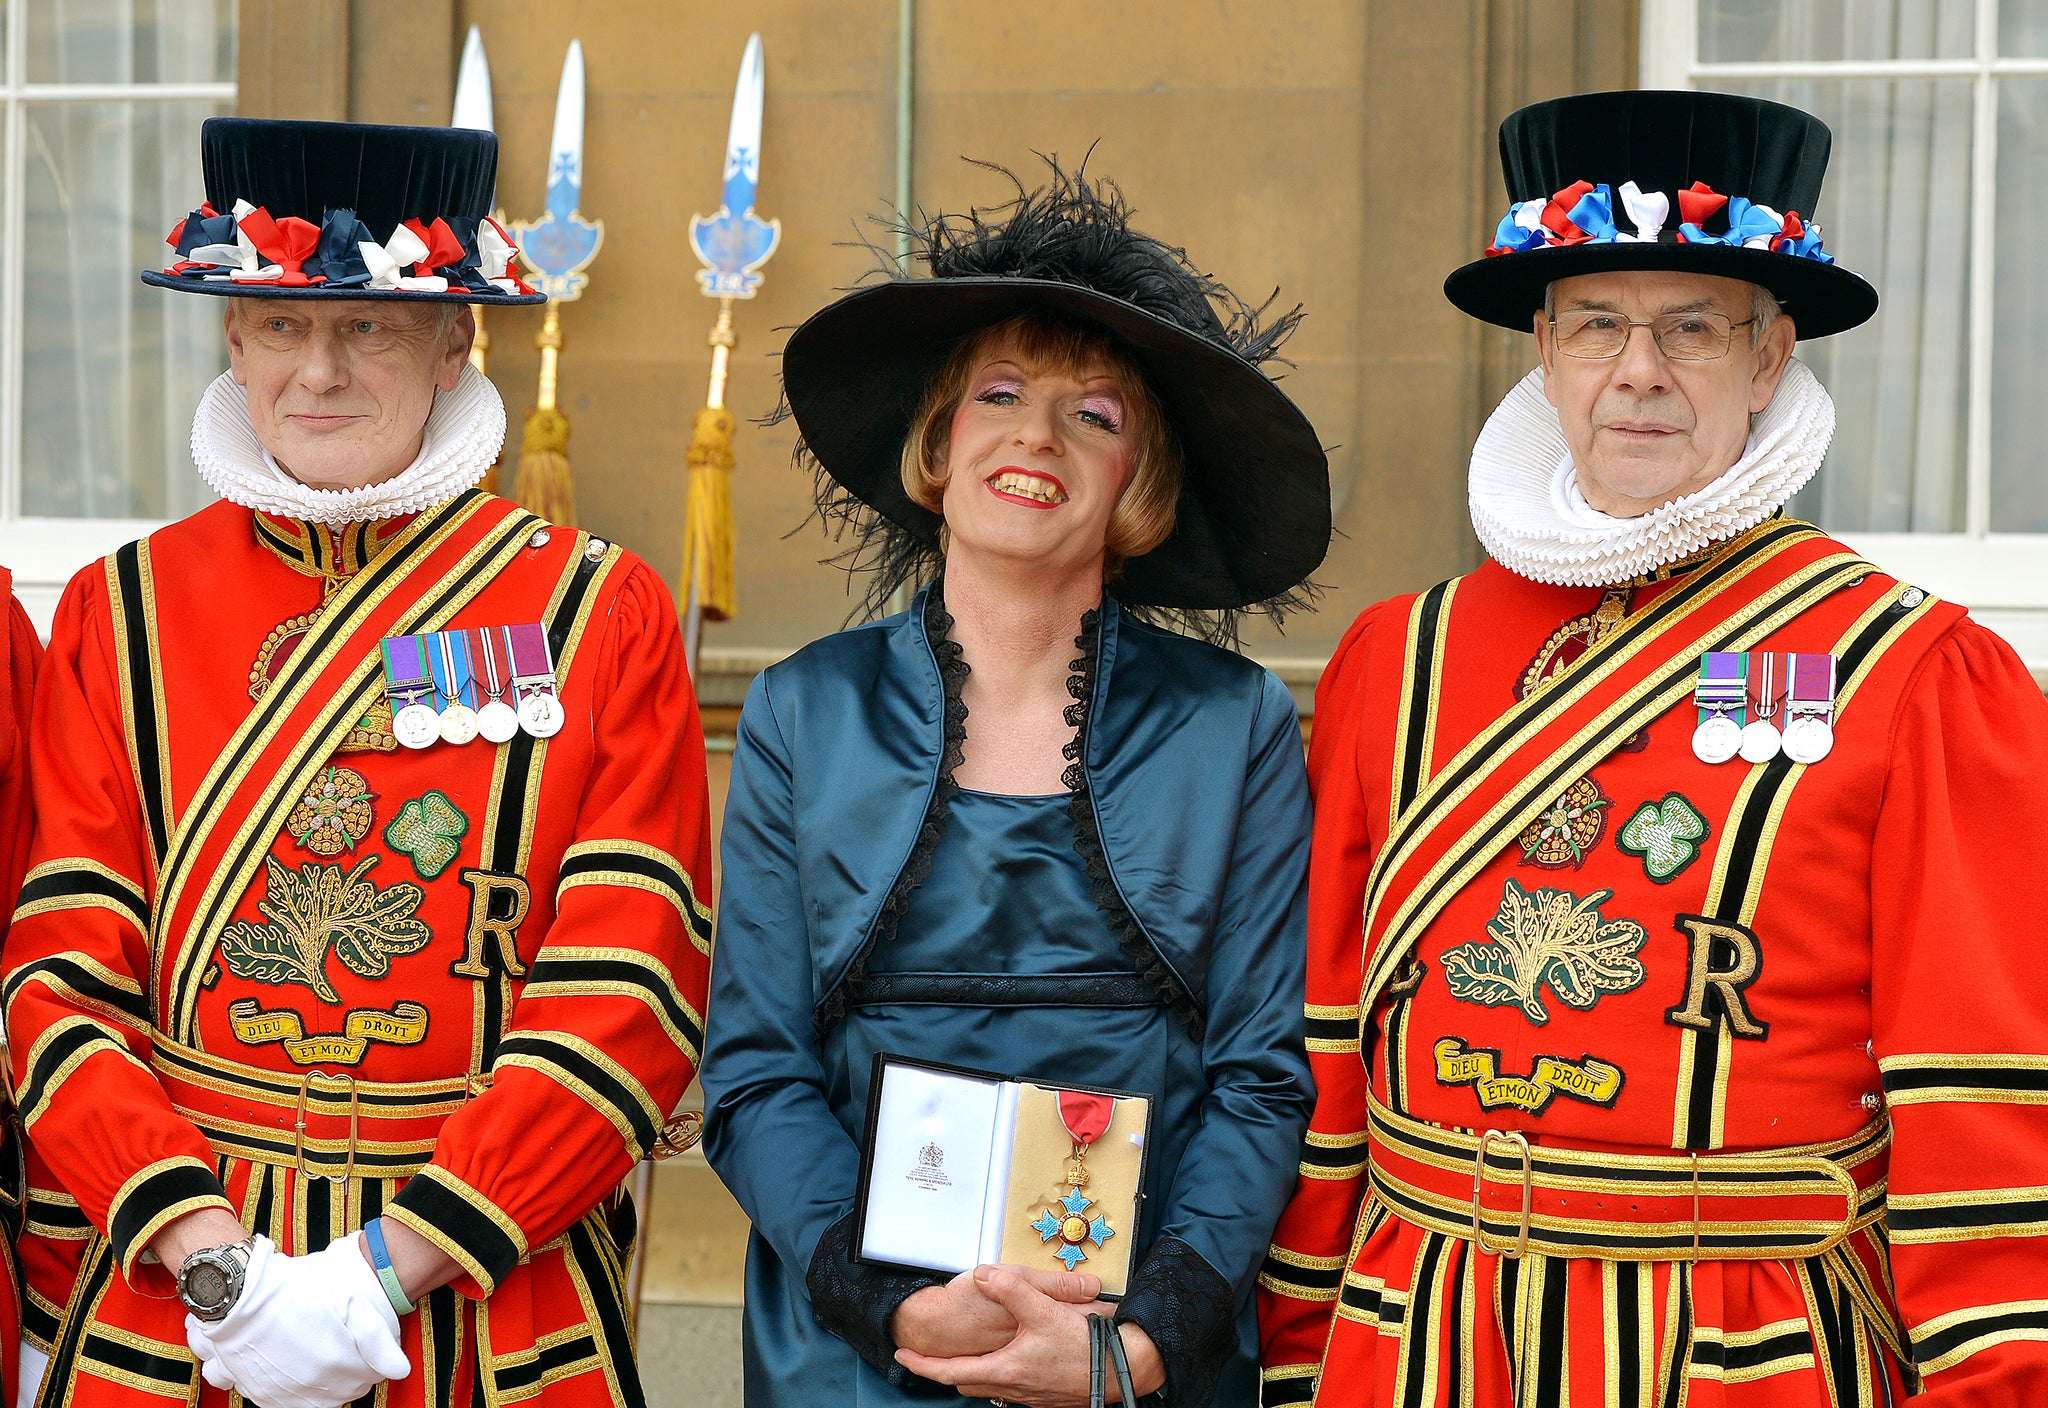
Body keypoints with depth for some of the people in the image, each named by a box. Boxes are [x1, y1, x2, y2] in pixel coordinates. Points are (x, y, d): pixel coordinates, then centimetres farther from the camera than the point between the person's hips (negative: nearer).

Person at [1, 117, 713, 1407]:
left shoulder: (604, 615, -4)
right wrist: (216, 1262, -15)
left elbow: (631, 1004, -9)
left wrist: (385, 1270, -16)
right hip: (171, 1301, 1)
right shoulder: (122, 614, 2)